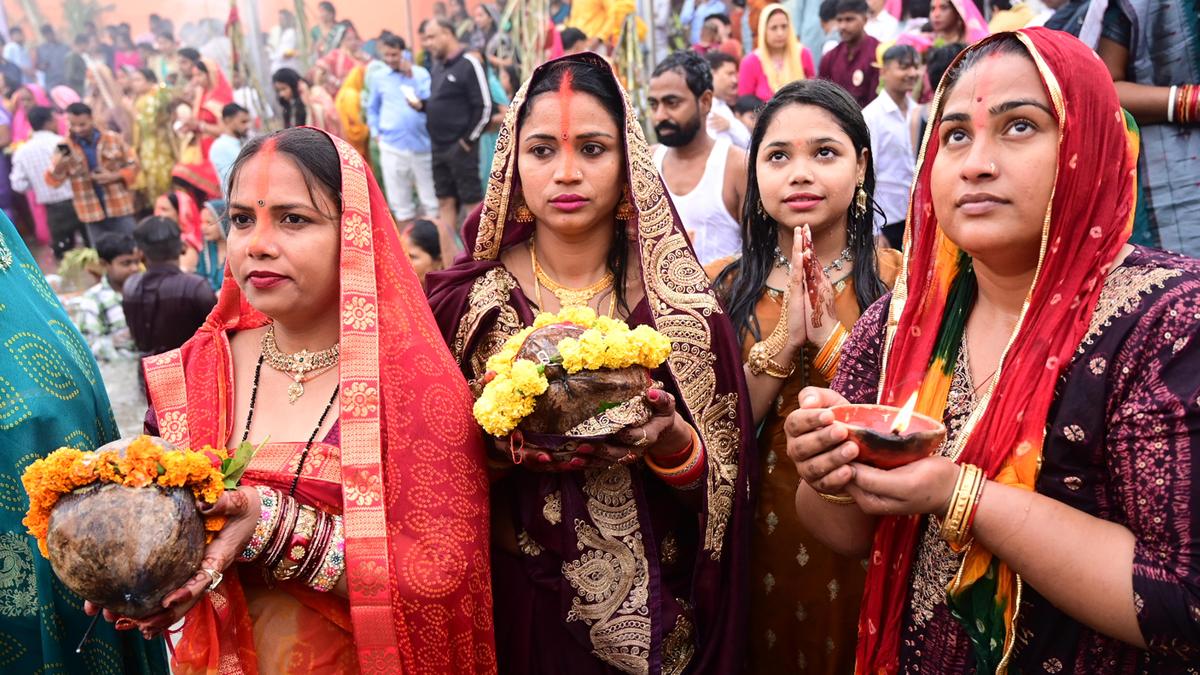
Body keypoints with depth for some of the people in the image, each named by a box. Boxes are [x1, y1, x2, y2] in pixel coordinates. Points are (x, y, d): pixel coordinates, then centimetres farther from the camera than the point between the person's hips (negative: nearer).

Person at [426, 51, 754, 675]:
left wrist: (671, 440, -26)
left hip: (655, 607, 1)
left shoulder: (682, 300, -9)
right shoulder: (462, 300, -9)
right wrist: (496, 446, -24)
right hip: (517, 600, 0)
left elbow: (725, 481, -6)